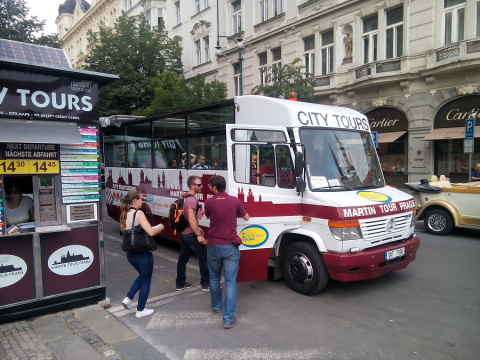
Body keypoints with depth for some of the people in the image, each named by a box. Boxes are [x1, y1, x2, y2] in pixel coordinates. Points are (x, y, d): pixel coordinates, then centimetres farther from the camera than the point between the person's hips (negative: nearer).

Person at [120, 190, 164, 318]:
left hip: (130, 253, 8)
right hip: (143, 253, -7)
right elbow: (151, 232, -27)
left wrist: (155, 229, 12)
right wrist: (160, 227, -6)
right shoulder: (139, 213, -18)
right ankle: (140, 310, 21)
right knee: (146, 281, 11)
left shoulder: (125, 214, 5)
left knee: (142, 276, 29)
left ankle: (128, 298, 17)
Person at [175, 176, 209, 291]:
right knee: (203, 257, 1)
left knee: (183, 258, 15)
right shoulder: (192, 199, -20)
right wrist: (199, 235, -25)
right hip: (190, 234, -9)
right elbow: (191, 219, -27)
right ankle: (206, 284, 8)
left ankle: (180, 283, 23)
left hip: (183, 233, 10)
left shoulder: (185, 198, 11)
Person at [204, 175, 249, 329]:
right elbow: (246, 217, 11)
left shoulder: (209, 202, -7)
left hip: (214, 246, 1)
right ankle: (228, 319, 0)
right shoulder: (235, 201, -4)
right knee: (230, 282, 2)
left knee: (214, 278, 21)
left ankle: (216, 306, 39)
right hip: (231, 247, 0)